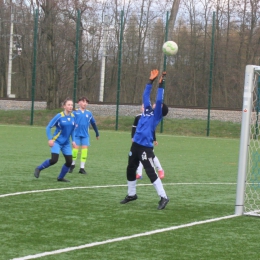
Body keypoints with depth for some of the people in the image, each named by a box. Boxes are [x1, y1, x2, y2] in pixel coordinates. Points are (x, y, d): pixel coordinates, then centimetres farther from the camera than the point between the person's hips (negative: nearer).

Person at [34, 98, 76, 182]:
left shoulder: (73, 117, 2)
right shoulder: (59, 116, -13)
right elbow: (48, 127, -8)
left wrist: (73, 140, 7)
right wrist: (50, 139, -16)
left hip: (66, 143, 5)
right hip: (56, 142, -5)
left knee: (69, 161, 0)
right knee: (54, 160, -19)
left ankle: (60, 177, 20)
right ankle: (38, 169, 5)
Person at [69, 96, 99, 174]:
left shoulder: (89, 113, 5)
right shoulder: (75, 112, -4)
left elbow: (93, 123, 15)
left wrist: (97, 134, 22)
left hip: (85, 135, 2)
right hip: (76, 134, -2)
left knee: (85, 149, -3)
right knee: (75, 148, -4)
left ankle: (82, 168, 6)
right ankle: (73, 164, 20)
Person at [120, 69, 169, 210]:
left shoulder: (156, 115, -3)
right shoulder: (147, 110, 14)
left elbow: (159, 101, -15)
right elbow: (145, 96, 20)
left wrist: (160, 84, -13)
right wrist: (150, 81, 17)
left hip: (146, 147, -8)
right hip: (136, 145, 8)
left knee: (151, 172, -11)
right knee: (130, 169, 15)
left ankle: (163, 197, -8)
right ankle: (131, 194, 31)